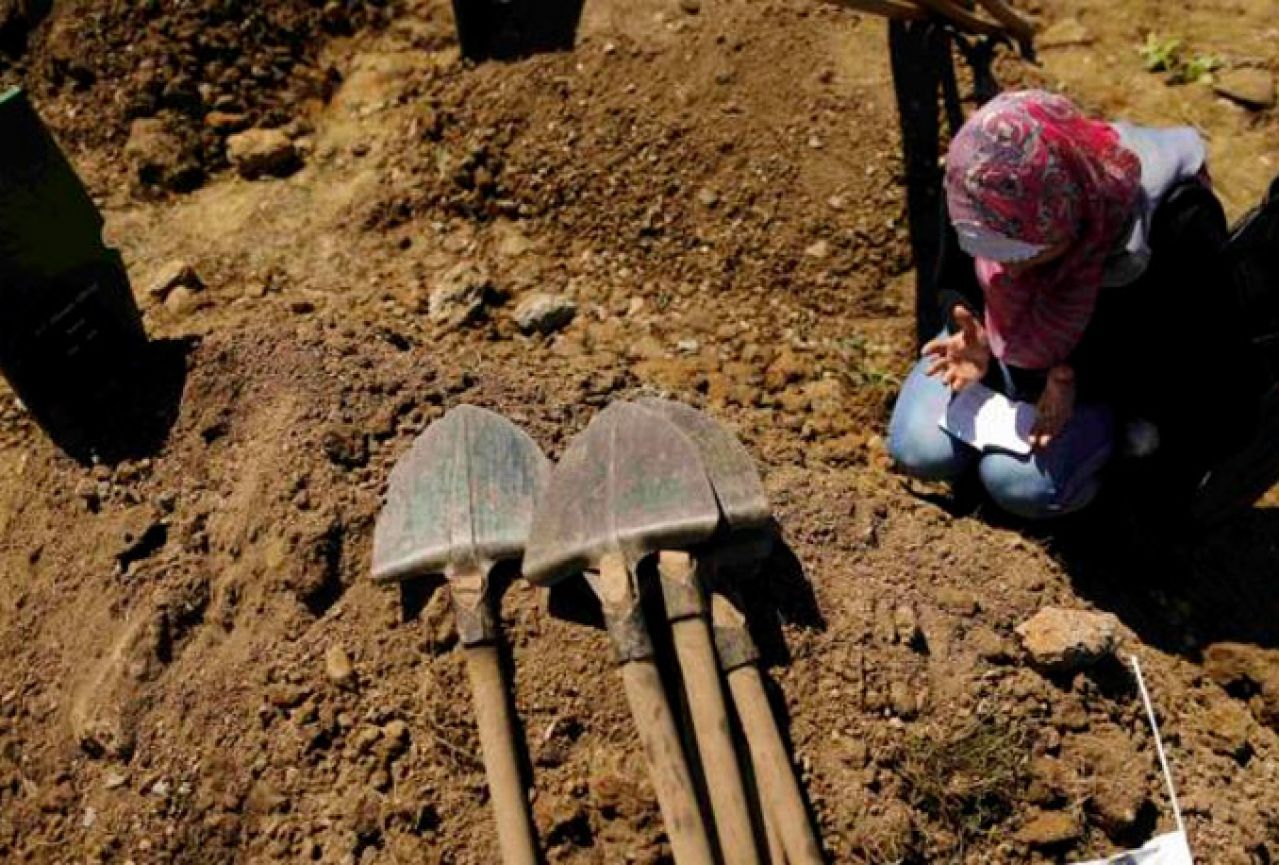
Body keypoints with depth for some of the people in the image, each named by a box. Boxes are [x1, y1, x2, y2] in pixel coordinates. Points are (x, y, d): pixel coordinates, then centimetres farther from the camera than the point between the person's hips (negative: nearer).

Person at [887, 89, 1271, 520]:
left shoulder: (1177, 221, -34)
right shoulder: (976, 188, -26)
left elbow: (1171, 342, -18)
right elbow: (953, 283, -6)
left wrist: (1077, 372, -34)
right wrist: (971, 335, -27)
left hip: (1108, 370, -3)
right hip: (1009, 340, 3)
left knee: (1023, 484, -22)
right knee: (920, 451, -12)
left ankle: (1113, 428, 8)